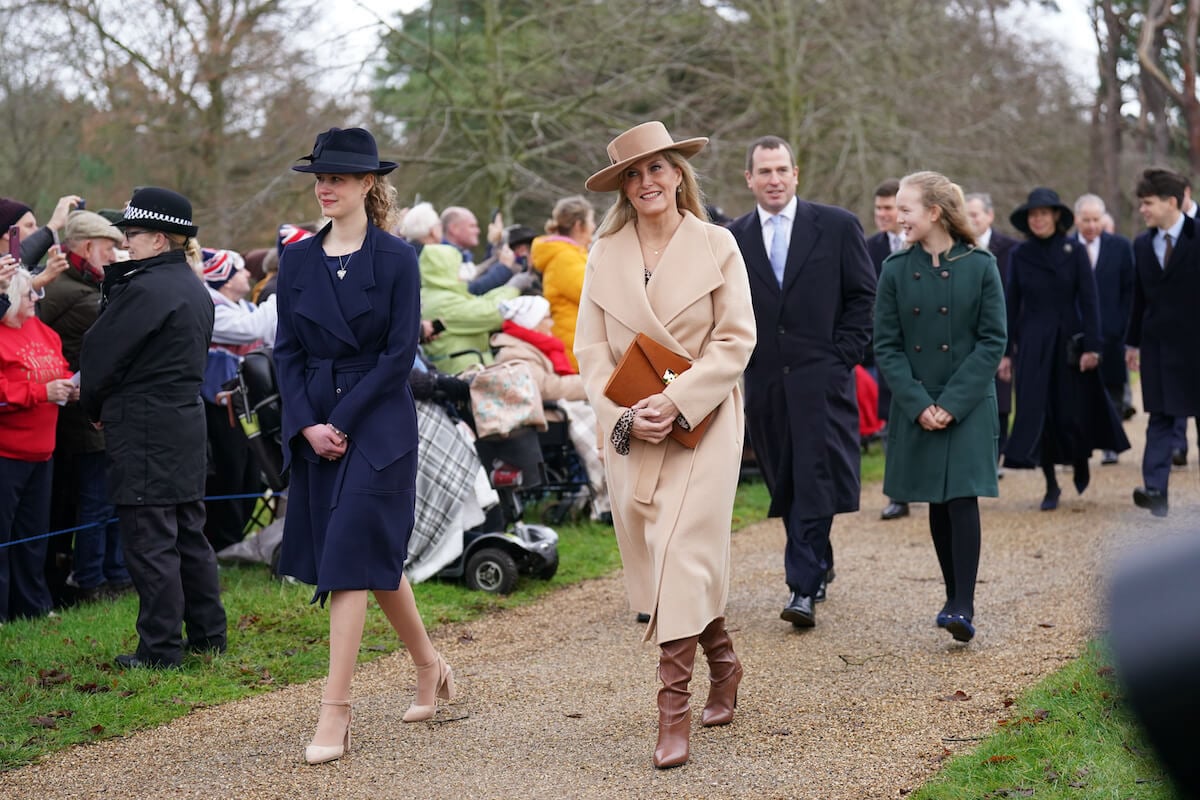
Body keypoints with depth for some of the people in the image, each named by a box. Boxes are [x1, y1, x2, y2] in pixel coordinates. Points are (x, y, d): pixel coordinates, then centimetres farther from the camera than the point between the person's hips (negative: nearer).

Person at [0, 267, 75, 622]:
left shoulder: (40, 330, 11)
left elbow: (59, 367, 22)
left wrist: (69, 385, 1)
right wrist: (42, 393, -23)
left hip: (40, 450, 9)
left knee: (33, 531, 17)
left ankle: (33, 604, 28)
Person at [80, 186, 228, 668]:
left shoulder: (146, 289, -17)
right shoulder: (195, 289, 12)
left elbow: (101, 355, -12)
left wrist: (93, 407, 5)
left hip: (144, 430, -9)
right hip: (187, 418, 9)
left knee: (150, 542, -4)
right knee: (188, 534, 16)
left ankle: (160, 649, 0)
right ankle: (208, 635, 22)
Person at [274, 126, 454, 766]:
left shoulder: (396, 259, -5)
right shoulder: (298, 260, 7)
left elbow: (400, 353, -9)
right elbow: (287, 350, 6)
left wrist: (342, 421, -14)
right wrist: (307, 424, -8)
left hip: (379, 423, -5)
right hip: (312, 423, 5)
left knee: (350, 556, -11)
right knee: (378, 553, 13)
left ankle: (335, 712, -10)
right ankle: (428, 665, 33)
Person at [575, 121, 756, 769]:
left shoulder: (716, 246, -1)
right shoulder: (605, 254, 6)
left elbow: (736, 339, -5)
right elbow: (591, 348, 5)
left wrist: (677, 401, -15)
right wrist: (624, 416, -9)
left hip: (702, 424, -4)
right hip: (631, 430, 4)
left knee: (682, 553, -13)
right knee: (653, 559, 9)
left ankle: (674, 709, -9)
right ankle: (722, 662, 33)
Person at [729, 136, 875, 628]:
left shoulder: (837, 227, 2)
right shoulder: (733, 239, 9)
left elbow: (864, 295, 3)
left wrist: (842, 356, -5)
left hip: (820, 375, -3)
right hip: (764, 380, 4)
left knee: (814, 481, -11)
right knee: (784, 484, 9)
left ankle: (804, 588, -12)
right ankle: (817, 567, 27)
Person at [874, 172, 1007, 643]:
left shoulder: (980, 266, -5)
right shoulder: (896, 270, 2)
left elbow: (993, 342, -6)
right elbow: (886, 346, 1)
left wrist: (952, 402, -14)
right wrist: (919, 405, -11)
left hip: (969, 406, -3)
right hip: (916, 408, 3)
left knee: (962, 498, -12)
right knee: (937, 505, 9)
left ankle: (964, 607, -13)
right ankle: (954, 596, 22)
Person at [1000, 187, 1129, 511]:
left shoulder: (1075, 251, -2)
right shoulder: (1019, 255, 3)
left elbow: (1089, 301, -4)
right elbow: (1012, 305, 5)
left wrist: (1091, 347, -11)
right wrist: (1006, 352, 2)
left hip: (1069, 342, -1)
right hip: (1032, 344, 1)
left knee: (1072, 411, 3)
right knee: (1037, 412, -4)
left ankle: (1081, 463, 33)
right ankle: (1051, 485, 6)